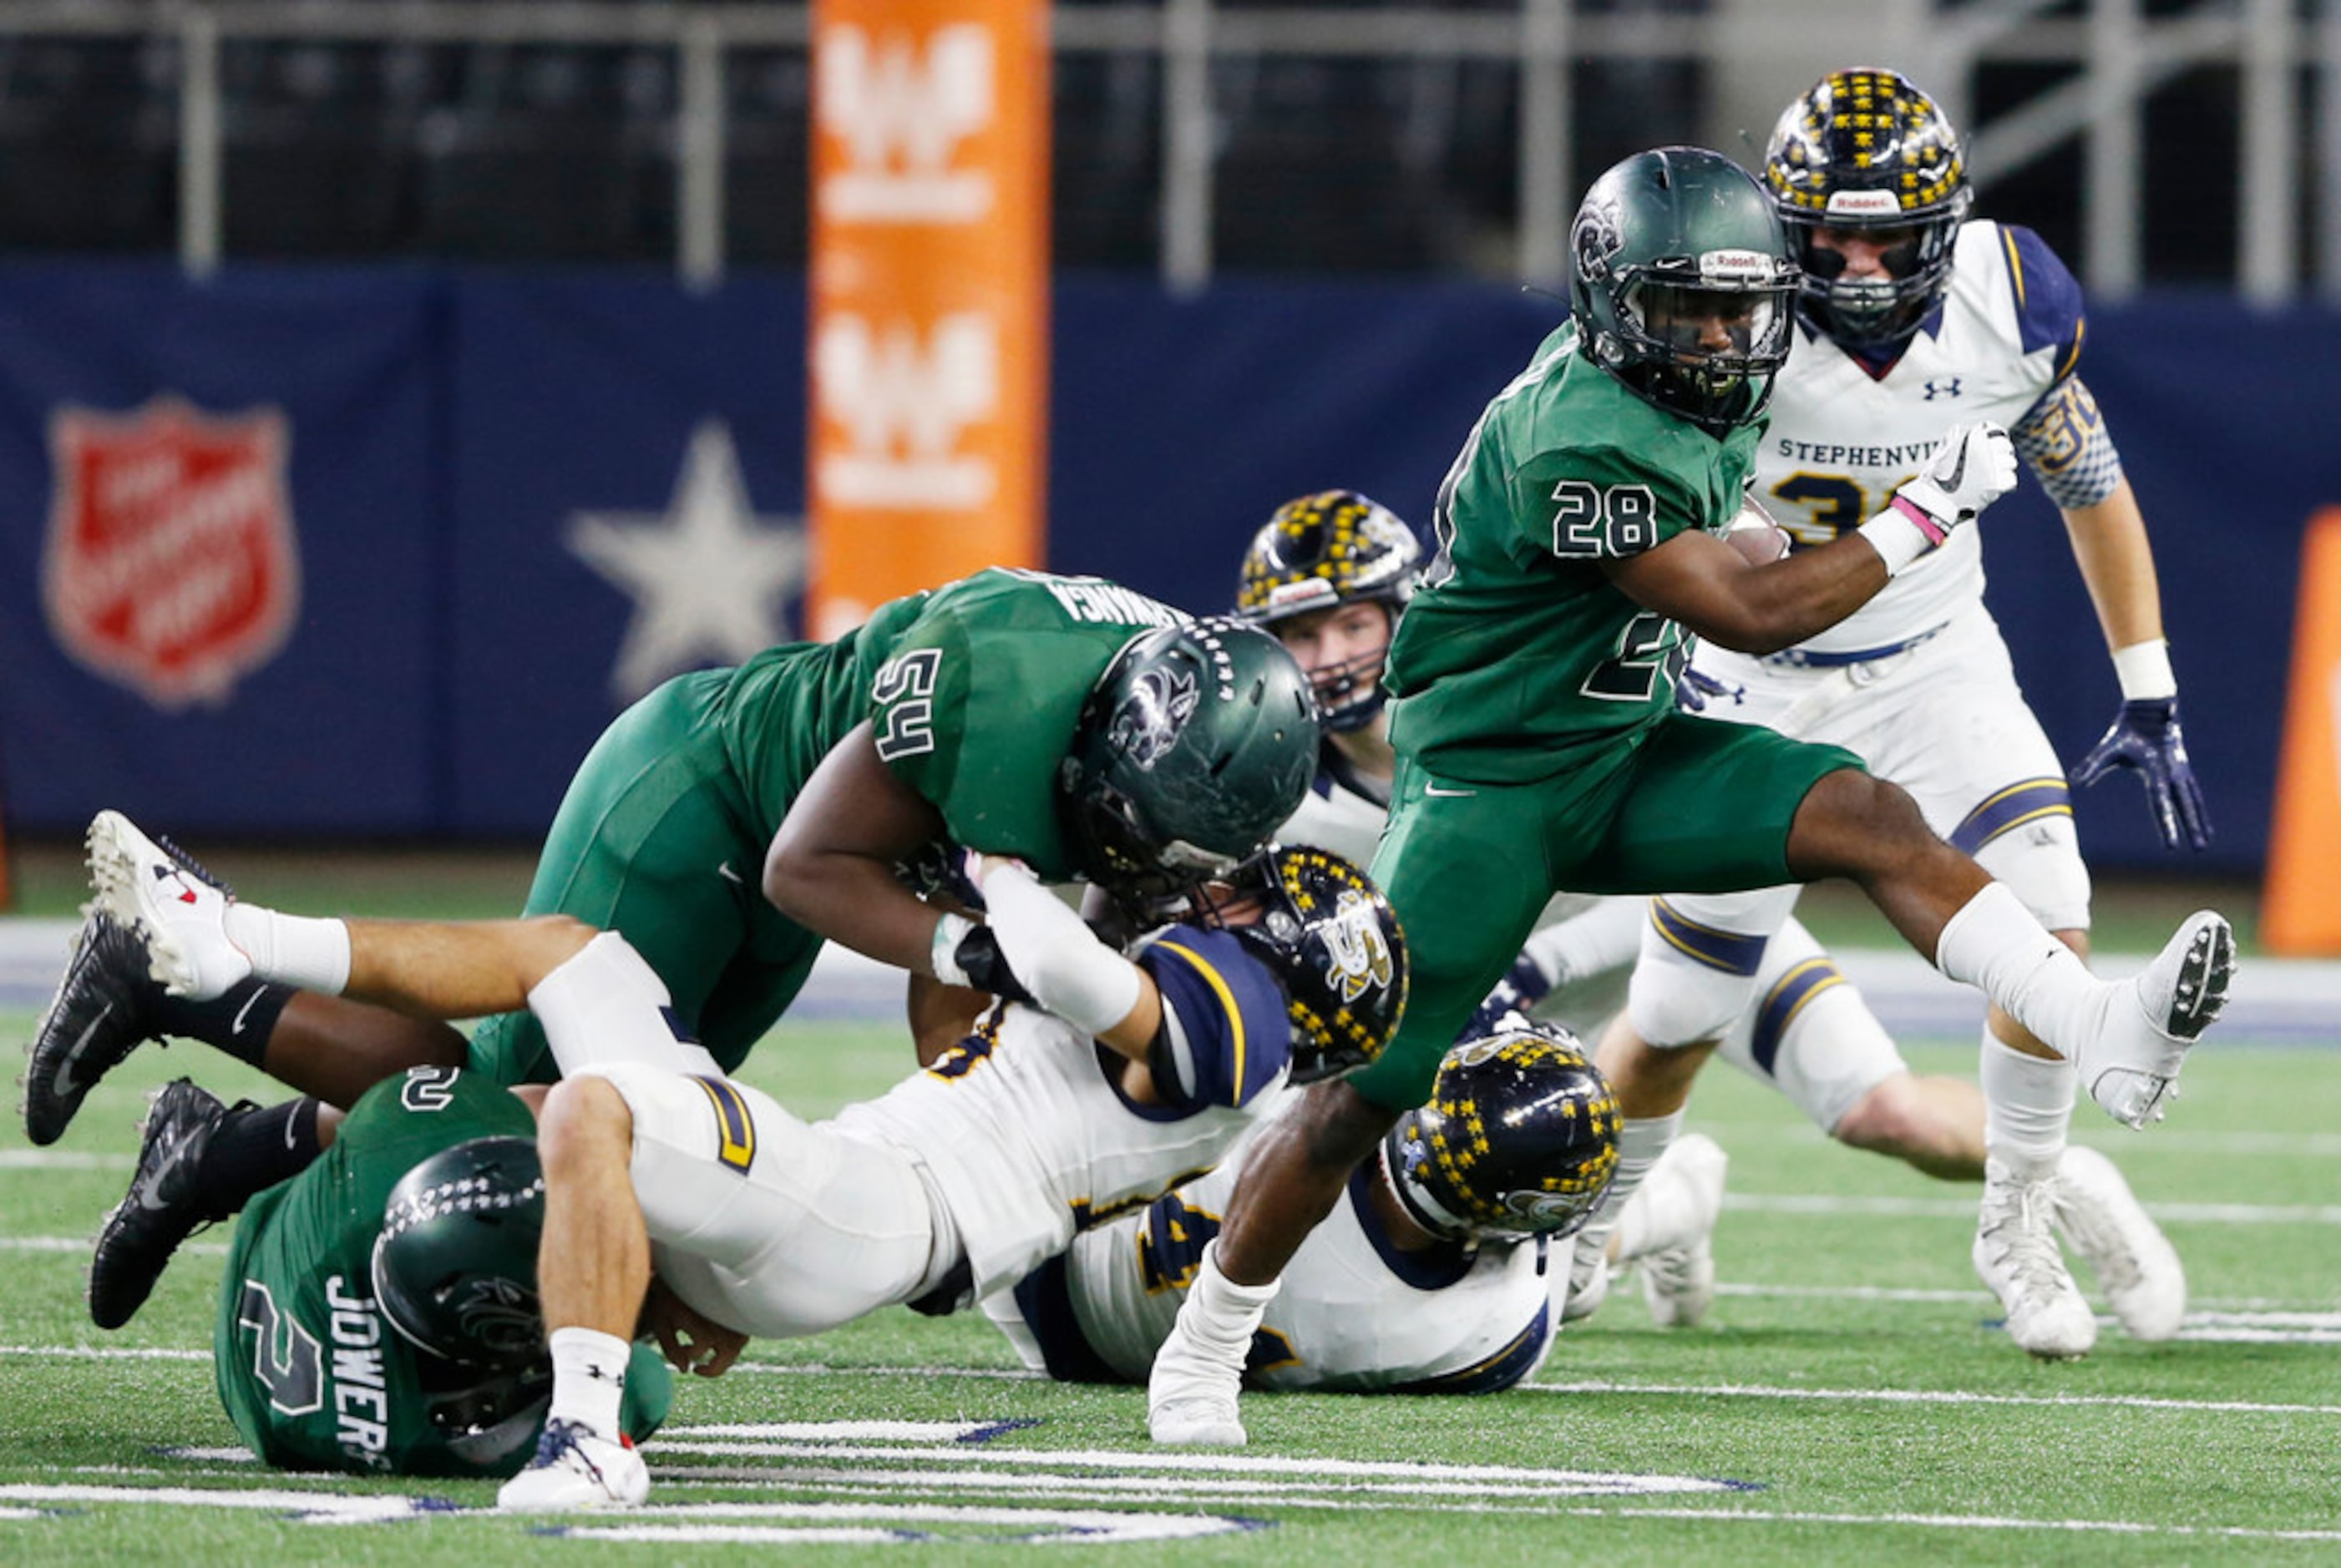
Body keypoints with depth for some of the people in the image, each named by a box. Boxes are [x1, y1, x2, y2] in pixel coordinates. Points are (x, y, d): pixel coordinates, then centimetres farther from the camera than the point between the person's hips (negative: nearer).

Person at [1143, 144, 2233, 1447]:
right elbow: (1748, 616, -25)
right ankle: (1201, 1357, 10)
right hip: (1489, 786, -7)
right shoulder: (1584, 444, -28)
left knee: (1868, 819, -16)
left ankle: (2111, 1039, -31)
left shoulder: (1703, 398, 0)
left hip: (1630, 760, 7)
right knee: (1362, 1098, -6)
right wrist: (1928, 511, -20)